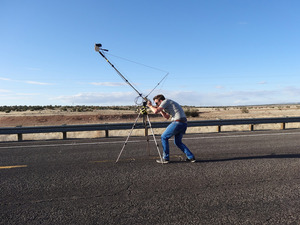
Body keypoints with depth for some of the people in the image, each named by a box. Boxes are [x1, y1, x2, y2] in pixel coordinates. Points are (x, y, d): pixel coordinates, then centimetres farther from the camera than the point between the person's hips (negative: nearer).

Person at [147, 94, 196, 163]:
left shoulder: (166, 101, -2)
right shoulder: (169, 103, 26)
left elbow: (156, 111, -10)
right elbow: (167, 117, 33)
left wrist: (150, 106, 7)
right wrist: (160, 110, 27)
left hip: (178, 122, -10)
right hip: (184, 123, 10)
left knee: (164, 137, 3)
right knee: (178, 142, 20)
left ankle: (165, 158, 7)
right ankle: (191, 157, 17)